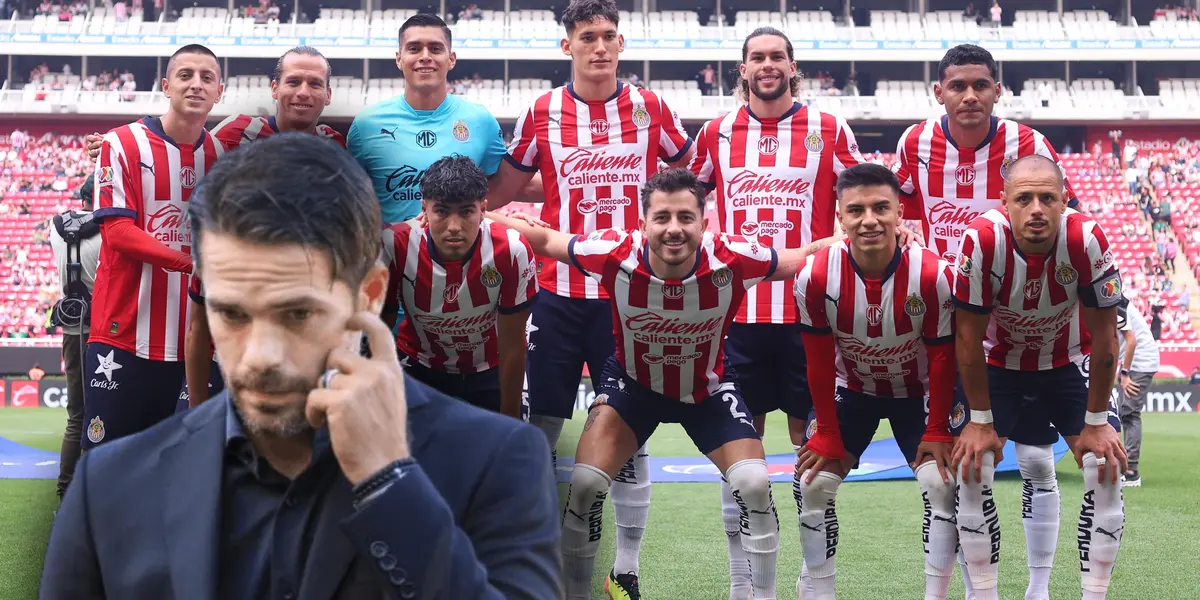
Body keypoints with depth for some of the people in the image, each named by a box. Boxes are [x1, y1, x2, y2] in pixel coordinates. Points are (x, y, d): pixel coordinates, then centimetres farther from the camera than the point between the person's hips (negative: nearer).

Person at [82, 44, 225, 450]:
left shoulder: (222, 155, 10)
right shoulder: (123, 145, -3)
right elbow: (117, 233, -12)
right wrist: (193, 260, -24)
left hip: (189, 337, 4)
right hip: (124, 333, -4)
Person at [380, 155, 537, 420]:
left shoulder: (511, 251, -29)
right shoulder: (396, 247, -27)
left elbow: (512, 347, -17)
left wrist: (509, 419, -10)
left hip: (489, 370, 0)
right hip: (419, 367, 0)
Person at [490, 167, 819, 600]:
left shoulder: (733, 259, -31)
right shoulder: (616, 254, -30)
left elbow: (804, 260, -14)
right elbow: (546, 241, -14)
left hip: (708, 387, 0)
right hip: (632, 381, 0)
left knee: (755, 485, -15)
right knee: (584, 485, -13)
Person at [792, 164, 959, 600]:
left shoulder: (933, 275, -29)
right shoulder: (816, 277, -26)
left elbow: (942, 360, -16)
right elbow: (819, 363, -14)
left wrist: (937, 433, -11)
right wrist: (828, 437, -10)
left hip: (918, 393, -1)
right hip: (852, 391, 1)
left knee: (943, 484, -13)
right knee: (812, 483, -7)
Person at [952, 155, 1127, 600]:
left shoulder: (1087, 240, -29)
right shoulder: (983, 241, -31)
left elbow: (1104, 337, -17)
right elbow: (968, 337, -19)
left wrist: (1096, 422, -11)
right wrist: (981, 421, -14)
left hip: (1069, 363, 1)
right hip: (999, 365, 0)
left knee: (1106, 470, -10)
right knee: (971, 470, -11)